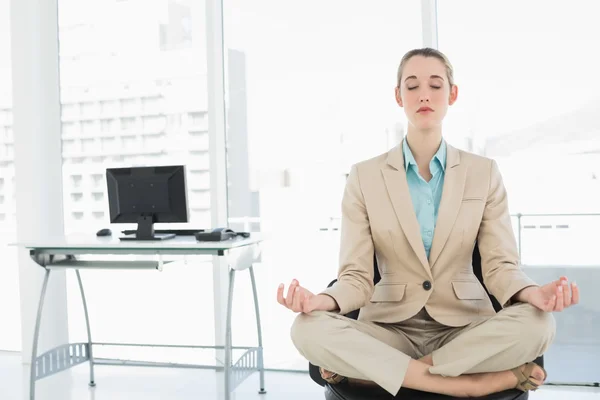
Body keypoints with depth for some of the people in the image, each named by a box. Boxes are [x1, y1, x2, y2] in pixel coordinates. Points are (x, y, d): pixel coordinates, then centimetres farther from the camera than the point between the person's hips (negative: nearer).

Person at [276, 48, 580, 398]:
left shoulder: (484, 173, 3)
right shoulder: (364, 177, 0)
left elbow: (500, 265, -1)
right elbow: (357, 277, -4)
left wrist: (533, 293, -25)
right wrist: (323, 300, -27)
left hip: (465, 330, 1)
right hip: (390, 328, -1)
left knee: (538, 324, -30)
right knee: (309, 330, -29)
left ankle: (373, 371, -18)